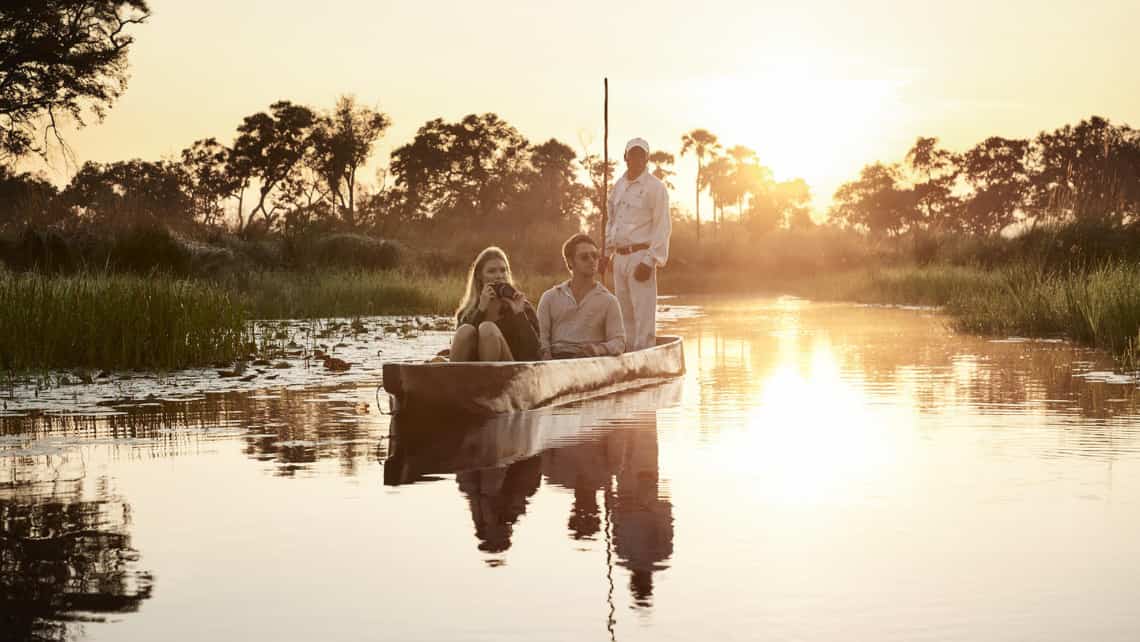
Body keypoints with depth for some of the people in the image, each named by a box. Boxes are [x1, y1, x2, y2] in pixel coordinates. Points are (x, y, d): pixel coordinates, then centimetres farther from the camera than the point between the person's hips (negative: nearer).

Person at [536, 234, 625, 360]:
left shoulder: (608, 301, 13)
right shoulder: (550, 297, 18)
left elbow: (619, 342, 5)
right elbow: (541, 336, 12)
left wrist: (599, 349, -17)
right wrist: (547, 358, -9)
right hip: (556, 359, 1)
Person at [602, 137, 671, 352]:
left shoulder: (655, 187, -5)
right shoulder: (619, 186, 15)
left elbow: (662, 227, -10)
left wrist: (650, 261, -17)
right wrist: (607, 253, 17)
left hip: (641, 255, -7)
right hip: (620, 257, 7)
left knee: (644, 312, -9)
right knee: (624, 313, 10)